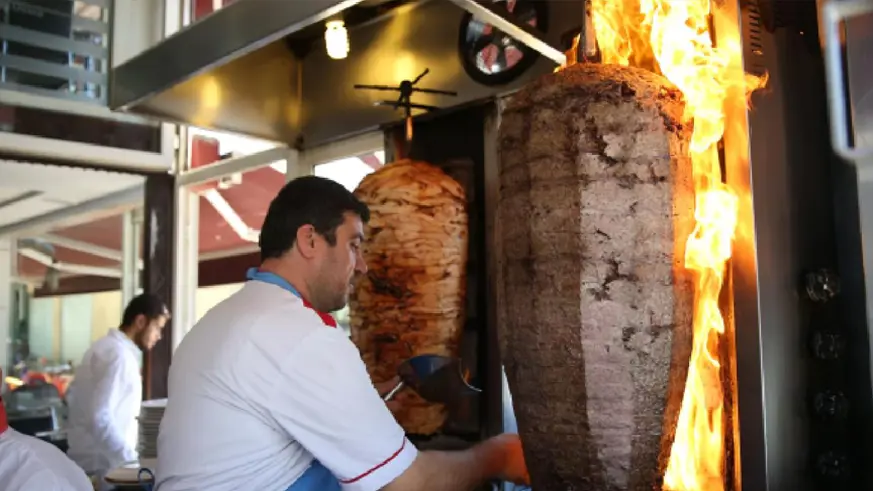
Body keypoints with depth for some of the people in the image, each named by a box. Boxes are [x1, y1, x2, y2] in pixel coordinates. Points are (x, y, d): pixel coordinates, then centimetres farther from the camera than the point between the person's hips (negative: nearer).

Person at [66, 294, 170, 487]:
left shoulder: (105, 346, 12)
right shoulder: (120, 354, -18)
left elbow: (74, 398, 18)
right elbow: (99, 417, -26)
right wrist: (132, 459, -25)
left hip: (88, 459, 10)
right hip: (102, 464, -10)